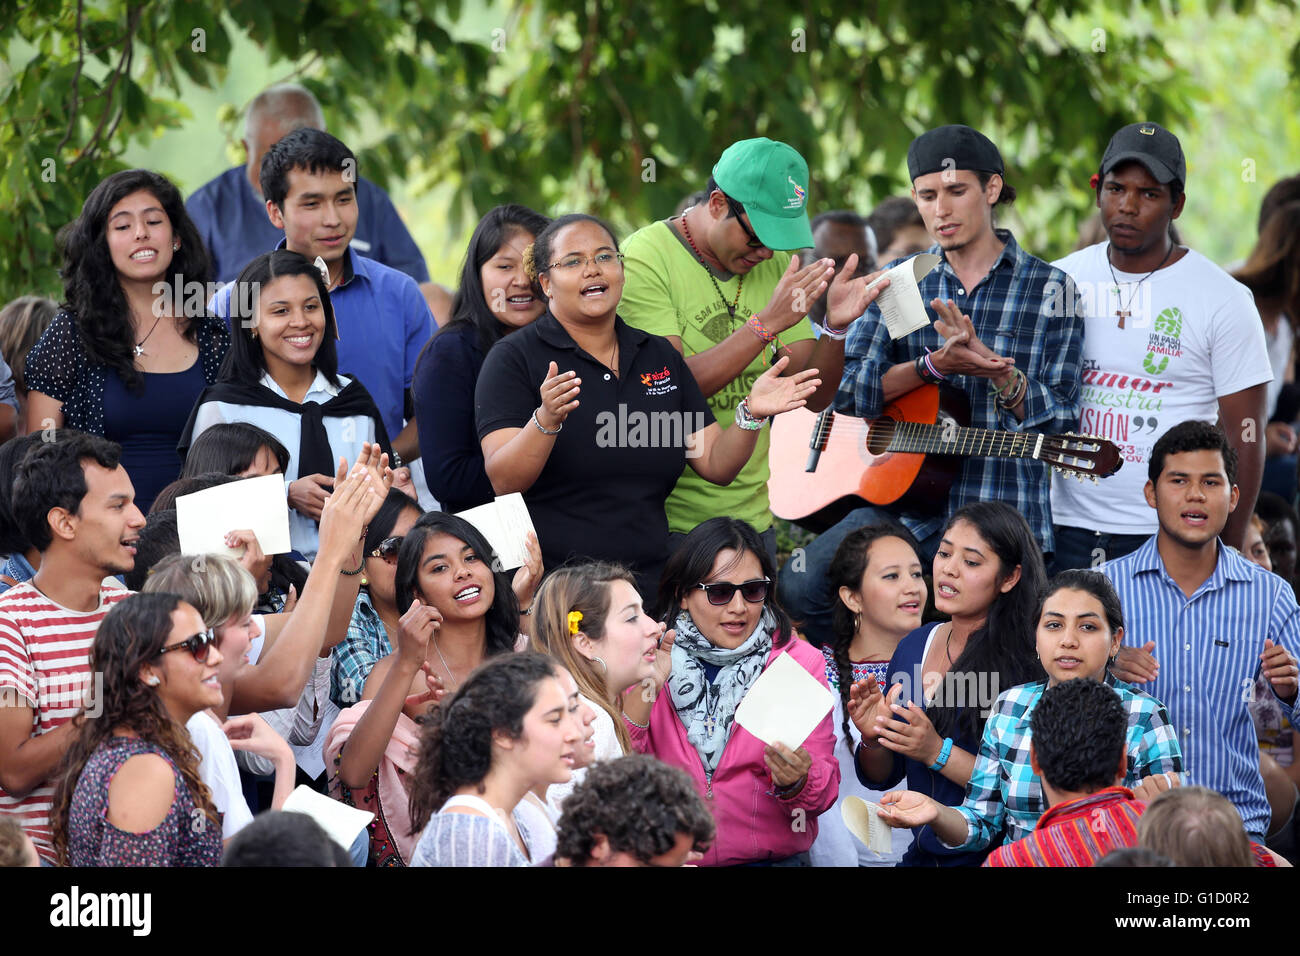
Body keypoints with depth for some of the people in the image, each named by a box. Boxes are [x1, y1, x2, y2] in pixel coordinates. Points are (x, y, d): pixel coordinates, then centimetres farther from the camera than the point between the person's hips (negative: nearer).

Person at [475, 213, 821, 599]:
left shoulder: (660, 356, 15)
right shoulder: (514, 358, -1)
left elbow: (715, 465, 12)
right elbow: (503, 480, -13)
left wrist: (752, 415, -7)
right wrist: (547, 419, -30)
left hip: (648, 579, 5)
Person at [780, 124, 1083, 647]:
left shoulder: (1049, 289, 2)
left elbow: (1061, 420, -3)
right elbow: (846, 389, -2)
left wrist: (992, 367, -19)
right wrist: (936, 365, -17)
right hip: (902, 505, 2)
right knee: (800, 587, -20)